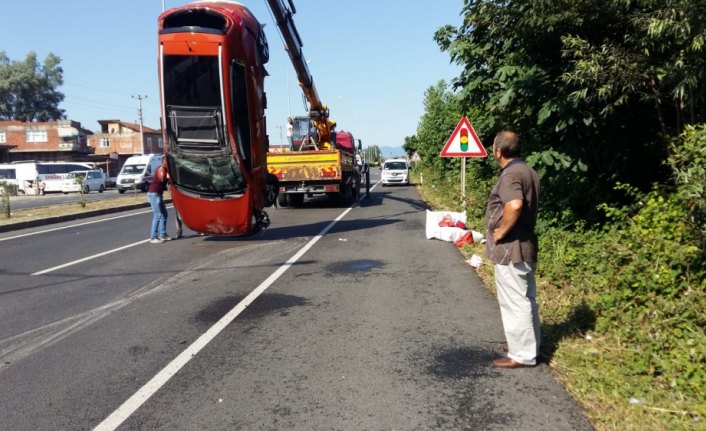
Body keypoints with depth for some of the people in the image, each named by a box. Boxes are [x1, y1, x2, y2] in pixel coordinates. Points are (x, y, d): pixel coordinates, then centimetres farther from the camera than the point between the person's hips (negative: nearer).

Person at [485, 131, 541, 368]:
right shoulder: (528, 171, 13)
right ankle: (529, 344, 32)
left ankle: (522, 354, 9)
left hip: (511, 248, -10)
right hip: (525, 244, 10)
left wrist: (501, 231, -23)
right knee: (525, 298, 19)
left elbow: (514, 205, -36)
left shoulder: (511, 174, -19)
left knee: (514, 301, -1)